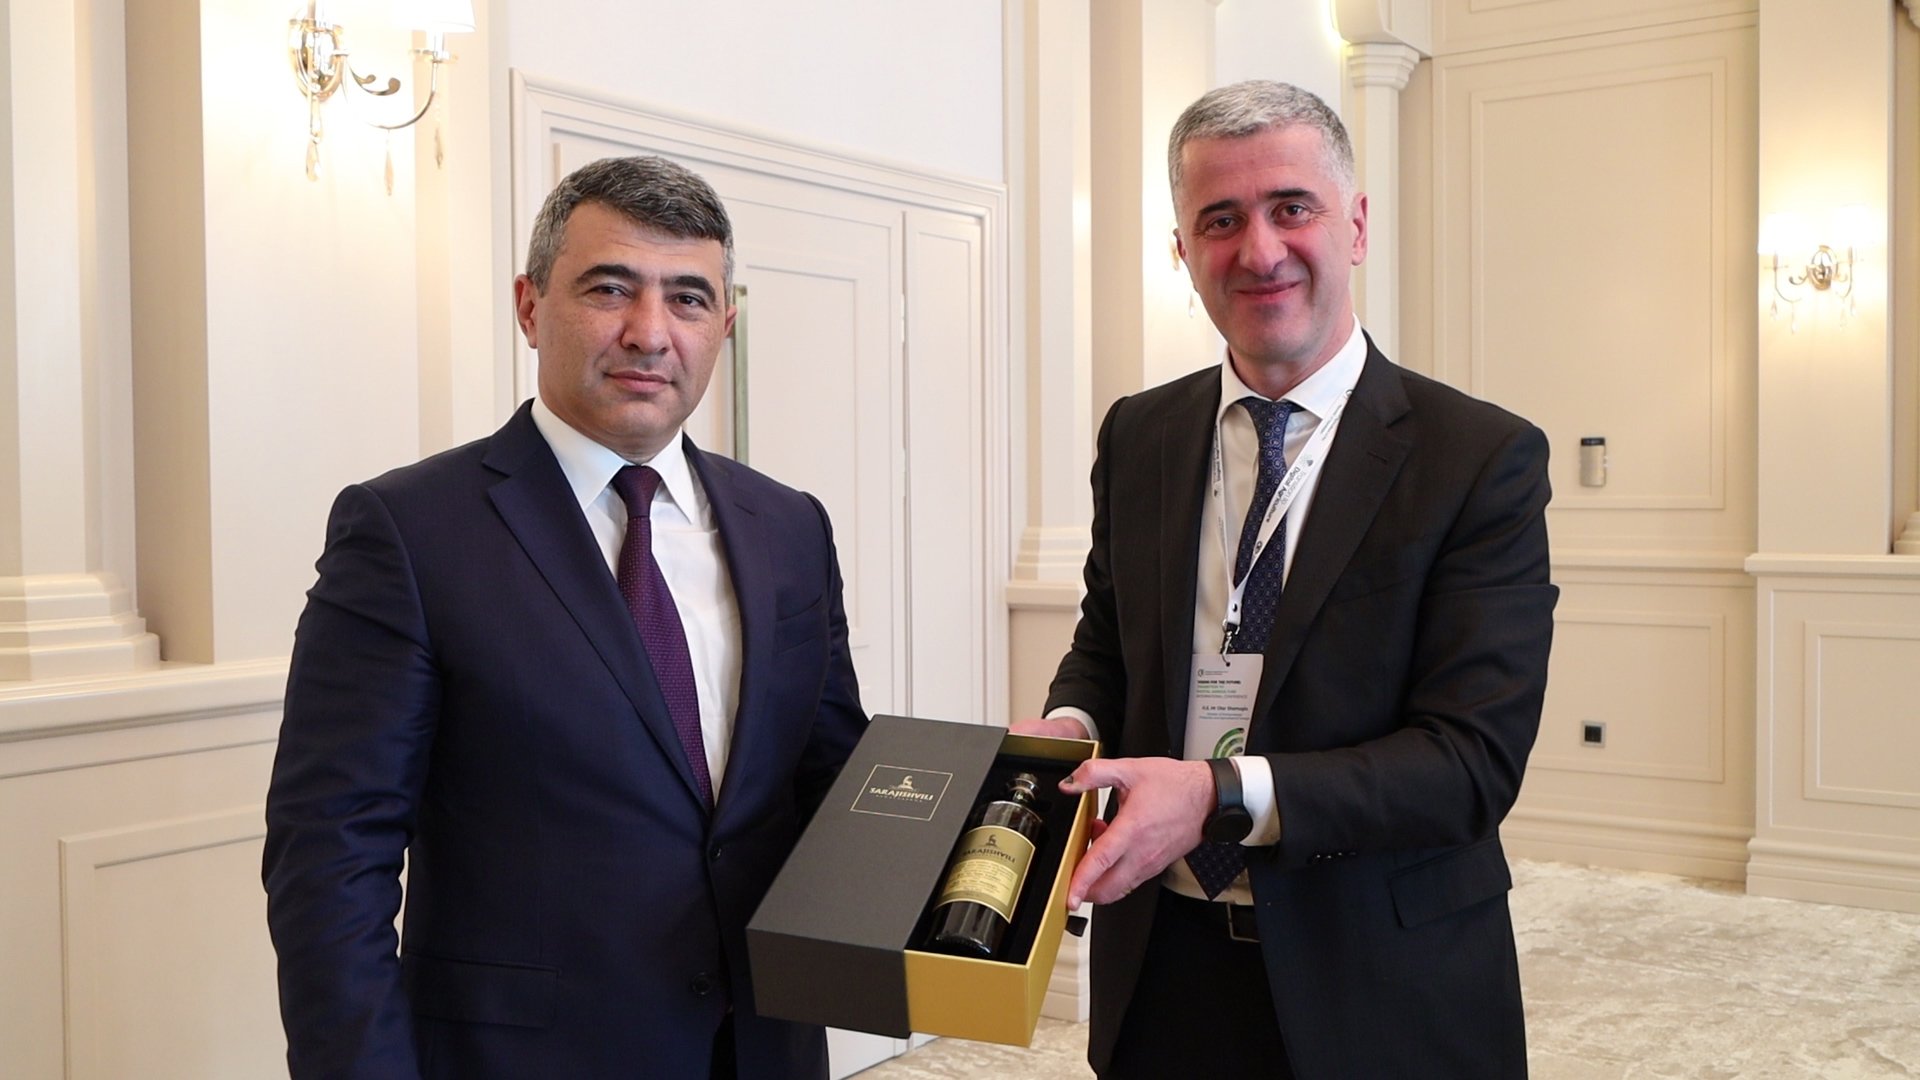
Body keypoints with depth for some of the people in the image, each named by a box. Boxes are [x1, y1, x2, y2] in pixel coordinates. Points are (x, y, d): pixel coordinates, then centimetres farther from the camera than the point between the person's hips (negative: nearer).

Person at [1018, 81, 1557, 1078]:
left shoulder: (1484, 460, -12)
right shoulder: (1135, 437, 2)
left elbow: (1475, 760, -17)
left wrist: (1222, 796, -28)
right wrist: (1069, 726, -9)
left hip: (1384, 995, -3)